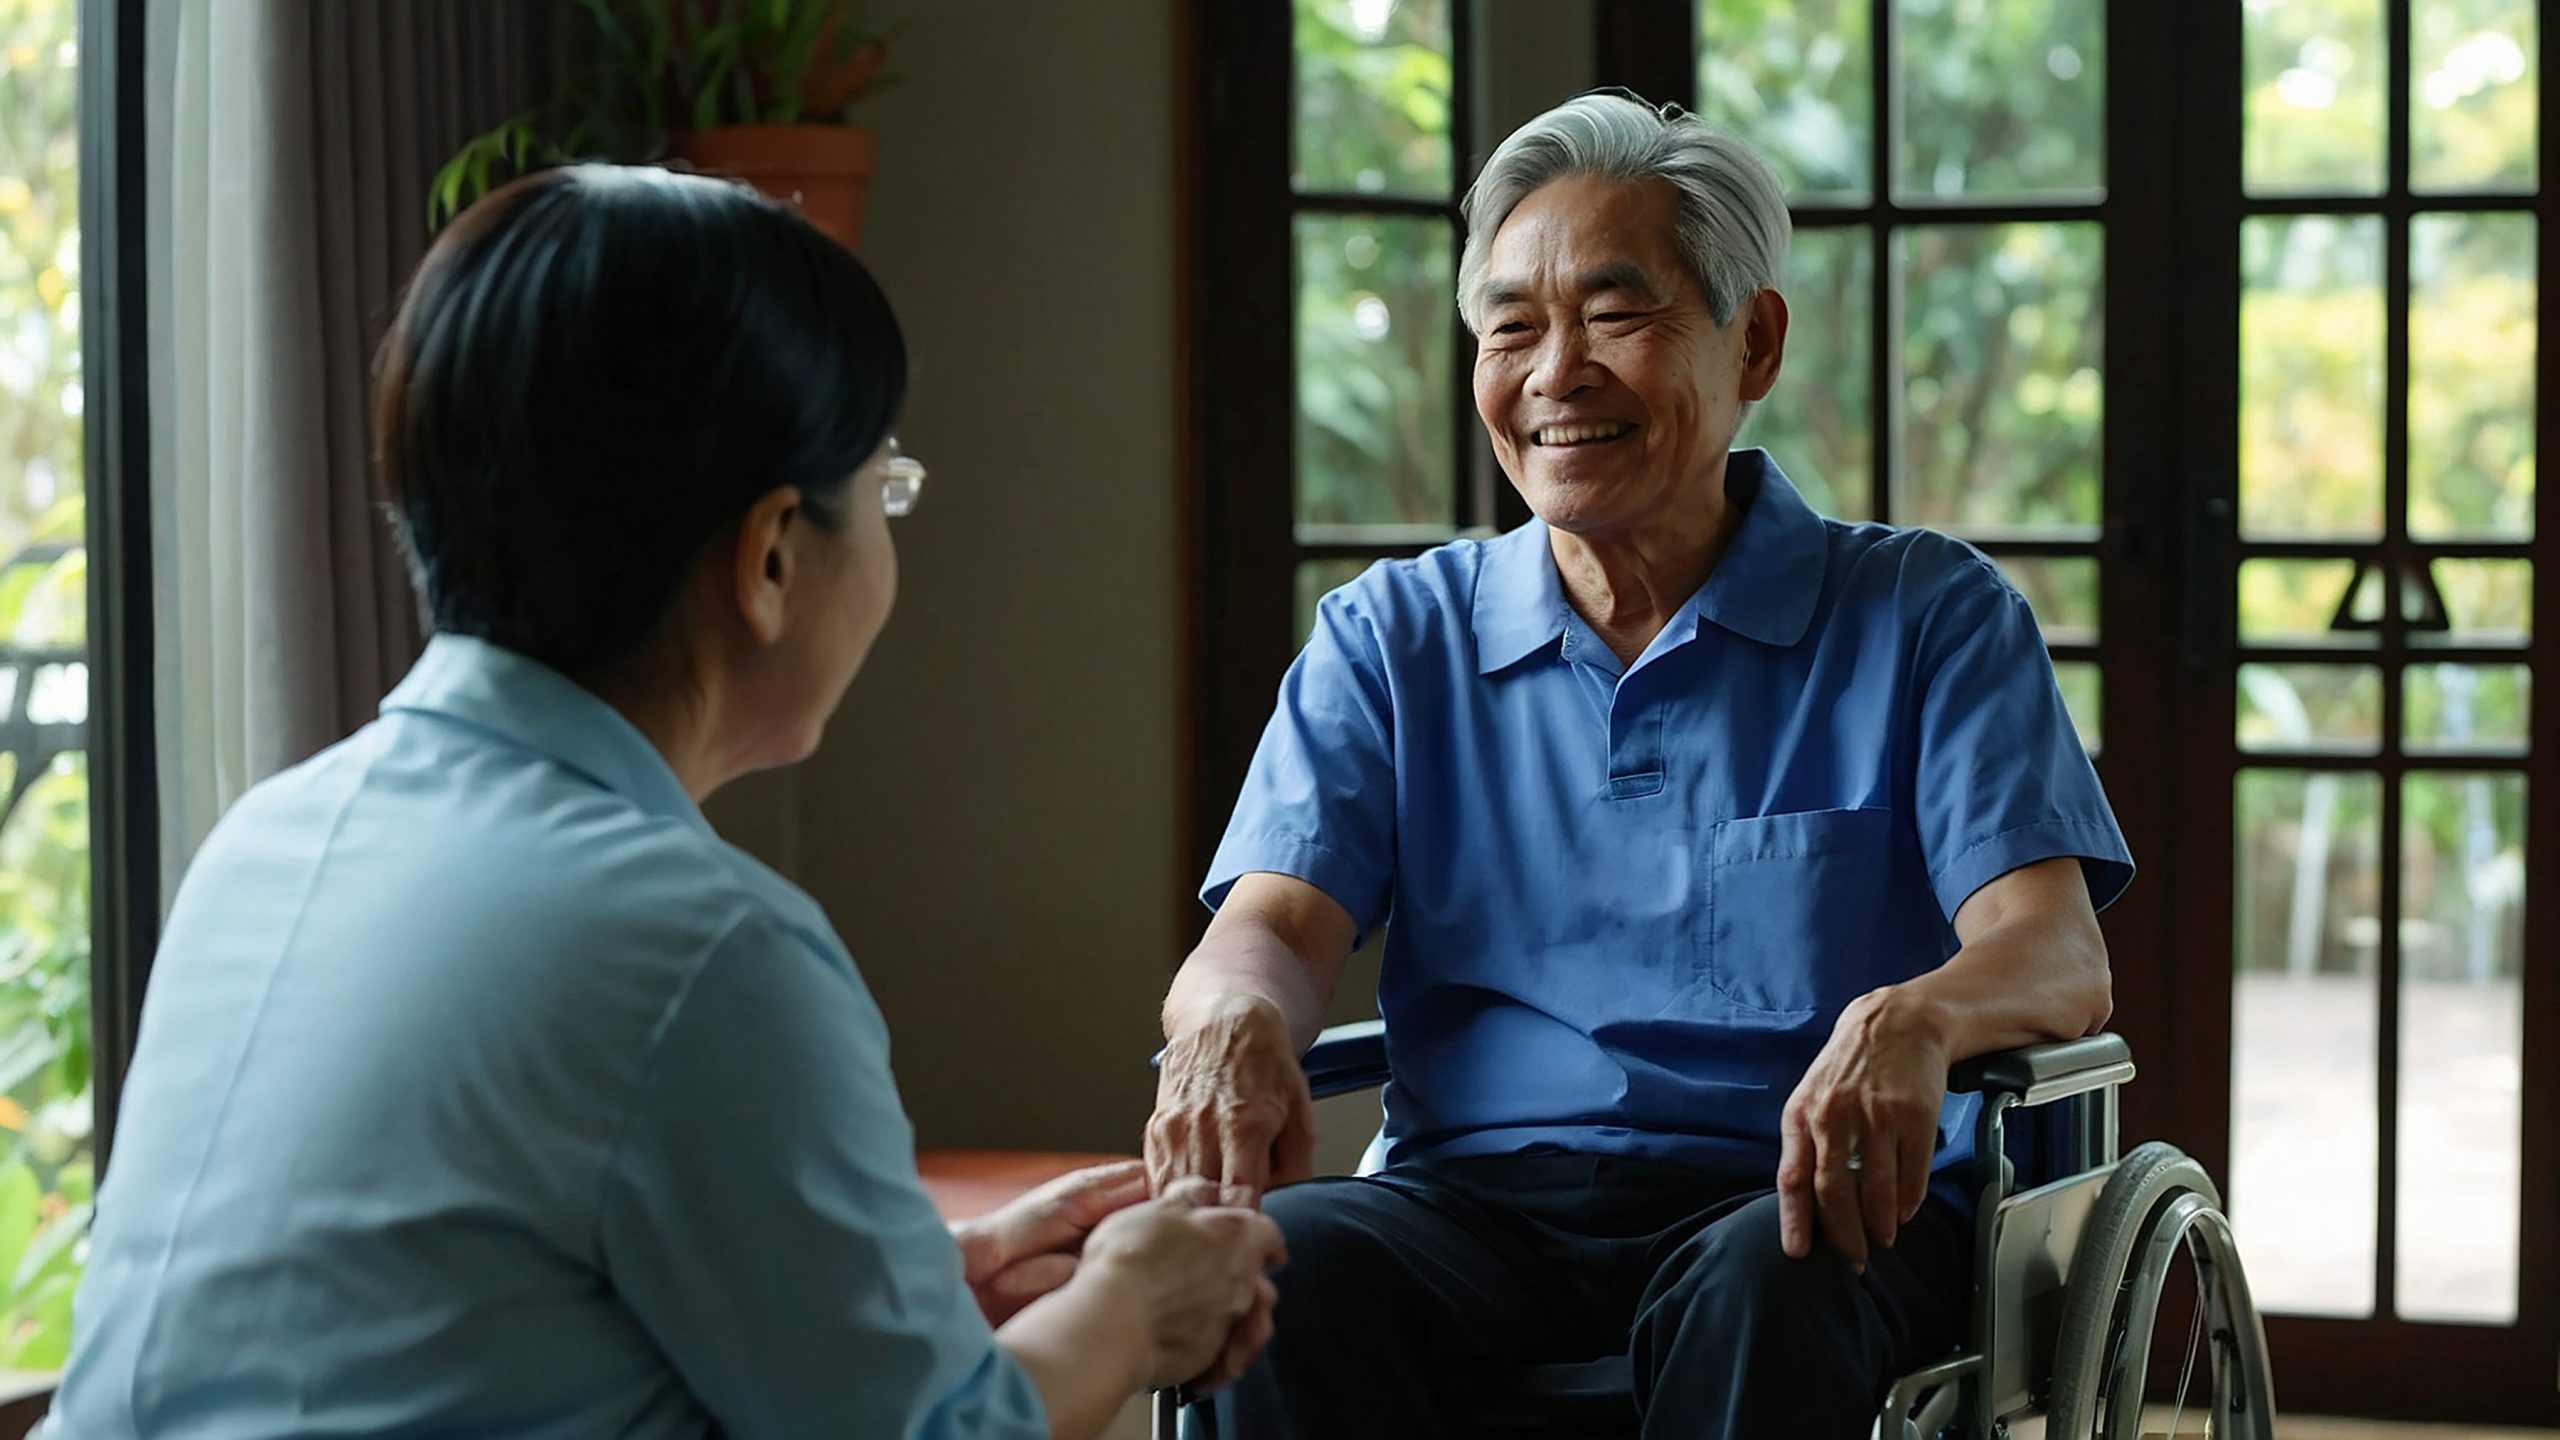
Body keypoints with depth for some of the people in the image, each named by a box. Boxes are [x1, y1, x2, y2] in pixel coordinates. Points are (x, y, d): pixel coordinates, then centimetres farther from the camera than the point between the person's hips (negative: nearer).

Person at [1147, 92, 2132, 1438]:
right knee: (1288, 1257, -31)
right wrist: (1233, 1021, -24)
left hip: (1792, 1195, -1)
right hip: (1479, 1197, 2)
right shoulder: (1390, 636, 16)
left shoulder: (1927, 619, 8)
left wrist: (1911, 1021, -30)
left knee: (1761, 1287, -37)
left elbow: (2058, 958, -4)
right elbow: (1278, 921, 3)